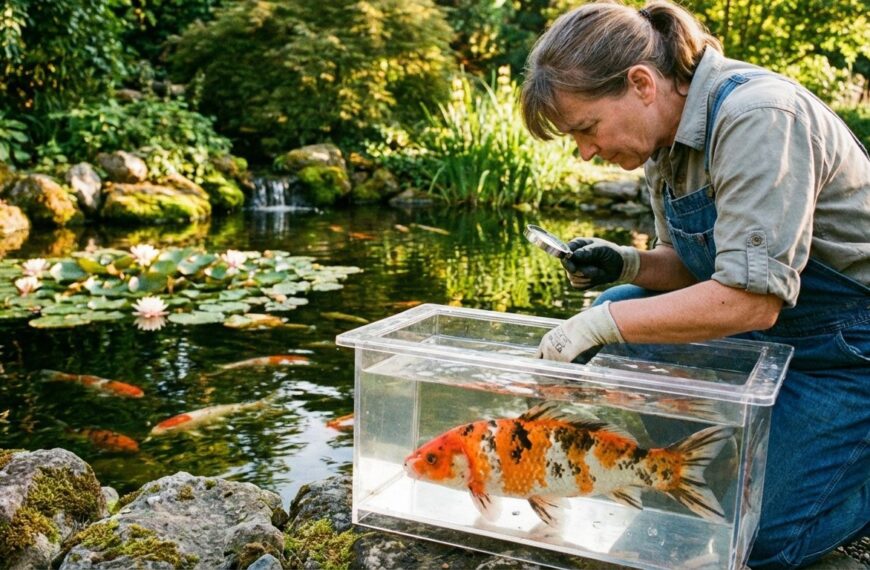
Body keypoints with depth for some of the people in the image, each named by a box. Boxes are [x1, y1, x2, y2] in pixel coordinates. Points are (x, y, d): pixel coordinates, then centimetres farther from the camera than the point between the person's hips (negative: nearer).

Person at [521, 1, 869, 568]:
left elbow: (750, 300, -33)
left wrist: (603, 325, -28)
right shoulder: (668, 131, -1)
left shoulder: (757, 116, -27)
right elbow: (692, 266, 8)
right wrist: (626, 264, -11)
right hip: (775, 327, 8)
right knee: (616, 310, 1)